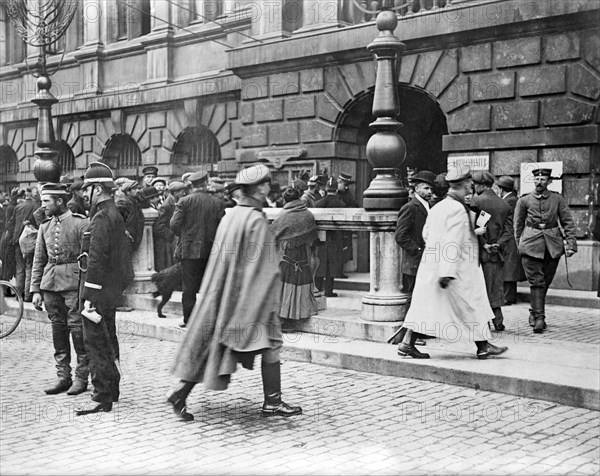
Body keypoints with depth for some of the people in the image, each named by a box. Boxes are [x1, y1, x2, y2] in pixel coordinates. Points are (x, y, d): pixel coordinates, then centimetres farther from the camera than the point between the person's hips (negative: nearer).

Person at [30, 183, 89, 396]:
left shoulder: (81, 223, -6)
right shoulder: (45, 226, 12)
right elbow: (39, 260, 16)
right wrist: (36, 289, 10)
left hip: (74, 283, -6)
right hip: (50, 283, 6)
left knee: (77, 328, -3)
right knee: (58, 329, 9)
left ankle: (81, 378, 7)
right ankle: (63, 377, 17)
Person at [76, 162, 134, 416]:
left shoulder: (101, 217, -17)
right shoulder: (115, 214, 13)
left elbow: (96, 259, -22)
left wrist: (89, 296, -20)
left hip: (99, 291, -10)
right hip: (112, 290, 10)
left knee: (95, 342, -5)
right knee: (108, 341, 18)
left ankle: (102, 398, -1)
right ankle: (111, 391, 28)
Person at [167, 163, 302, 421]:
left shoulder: (229, 216, 8)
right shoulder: (257, 221, -15)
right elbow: (263, 266, -16)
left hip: (222, 293, 8)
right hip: (250, 295, -8)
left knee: (209, 346, 11)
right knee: (271, 345, 4)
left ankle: (181, 392, 9)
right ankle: (272, 402, 8)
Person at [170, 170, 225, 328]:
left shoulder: (184, 201, -5)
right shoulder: (218, 203, -1)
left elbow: (174, 224, -9)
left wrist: (183, 235, 10)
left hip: (189, 250, -1)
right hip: (211, 250, 2)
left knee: (189, 287, 4)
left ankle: (189, 319, 6)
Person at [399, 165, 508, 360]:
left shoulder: (437, 207, 8)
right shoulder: (458, 209, -17)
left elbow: (426, 233, 17)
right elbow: (453, 243, -22)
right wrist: (447, 273, -24)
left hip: (430, 264, 8)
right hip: (460, 270, -8)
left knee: (425, 304, 9)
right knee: (473, 306, 6)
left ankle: (407, 343, 6)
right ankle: (483, 346, 16)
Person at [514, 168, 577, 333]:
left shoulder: (558, 199, 7)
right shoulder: (524, 201, 5)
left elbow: (568, 222, 6)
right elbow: (518, 225, 12)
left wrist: (571, 243, -4)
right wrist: (519, 245, 10)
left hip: (552, 246, 2)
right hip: (531, 245, -2)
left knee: (545, 282, 10)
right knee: (536, 282, -9)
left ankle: (535, 313, 26)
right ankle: (539, 318, -11)